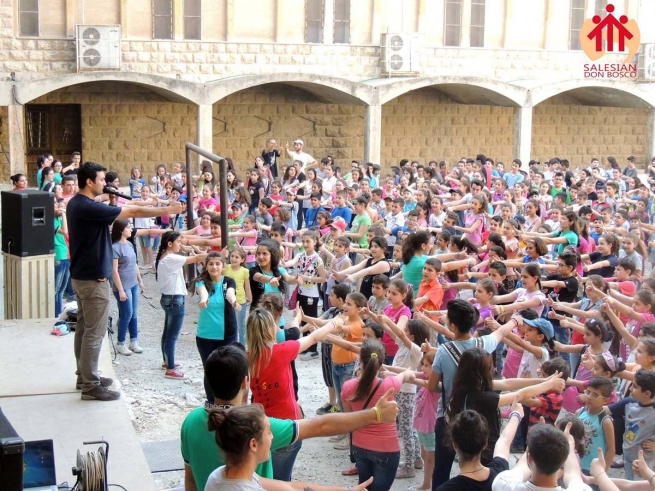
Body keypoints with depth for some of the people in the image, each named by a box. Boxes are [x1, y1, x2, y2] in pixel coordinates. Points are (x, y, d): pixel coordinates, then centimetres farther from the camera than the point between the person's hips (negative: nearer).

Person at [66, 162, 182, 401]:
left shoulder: (76, 203, 8)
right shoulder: (88, 207, -24)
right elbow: (132, 212, -22)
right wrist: (167, 210, -15)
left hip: (82, 275, 11)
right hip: (93, 278, -11)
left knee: (84, 327, 17)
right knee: (94, 332, -4)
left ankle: (84, 375, 27)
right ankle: (90, 385, 2)